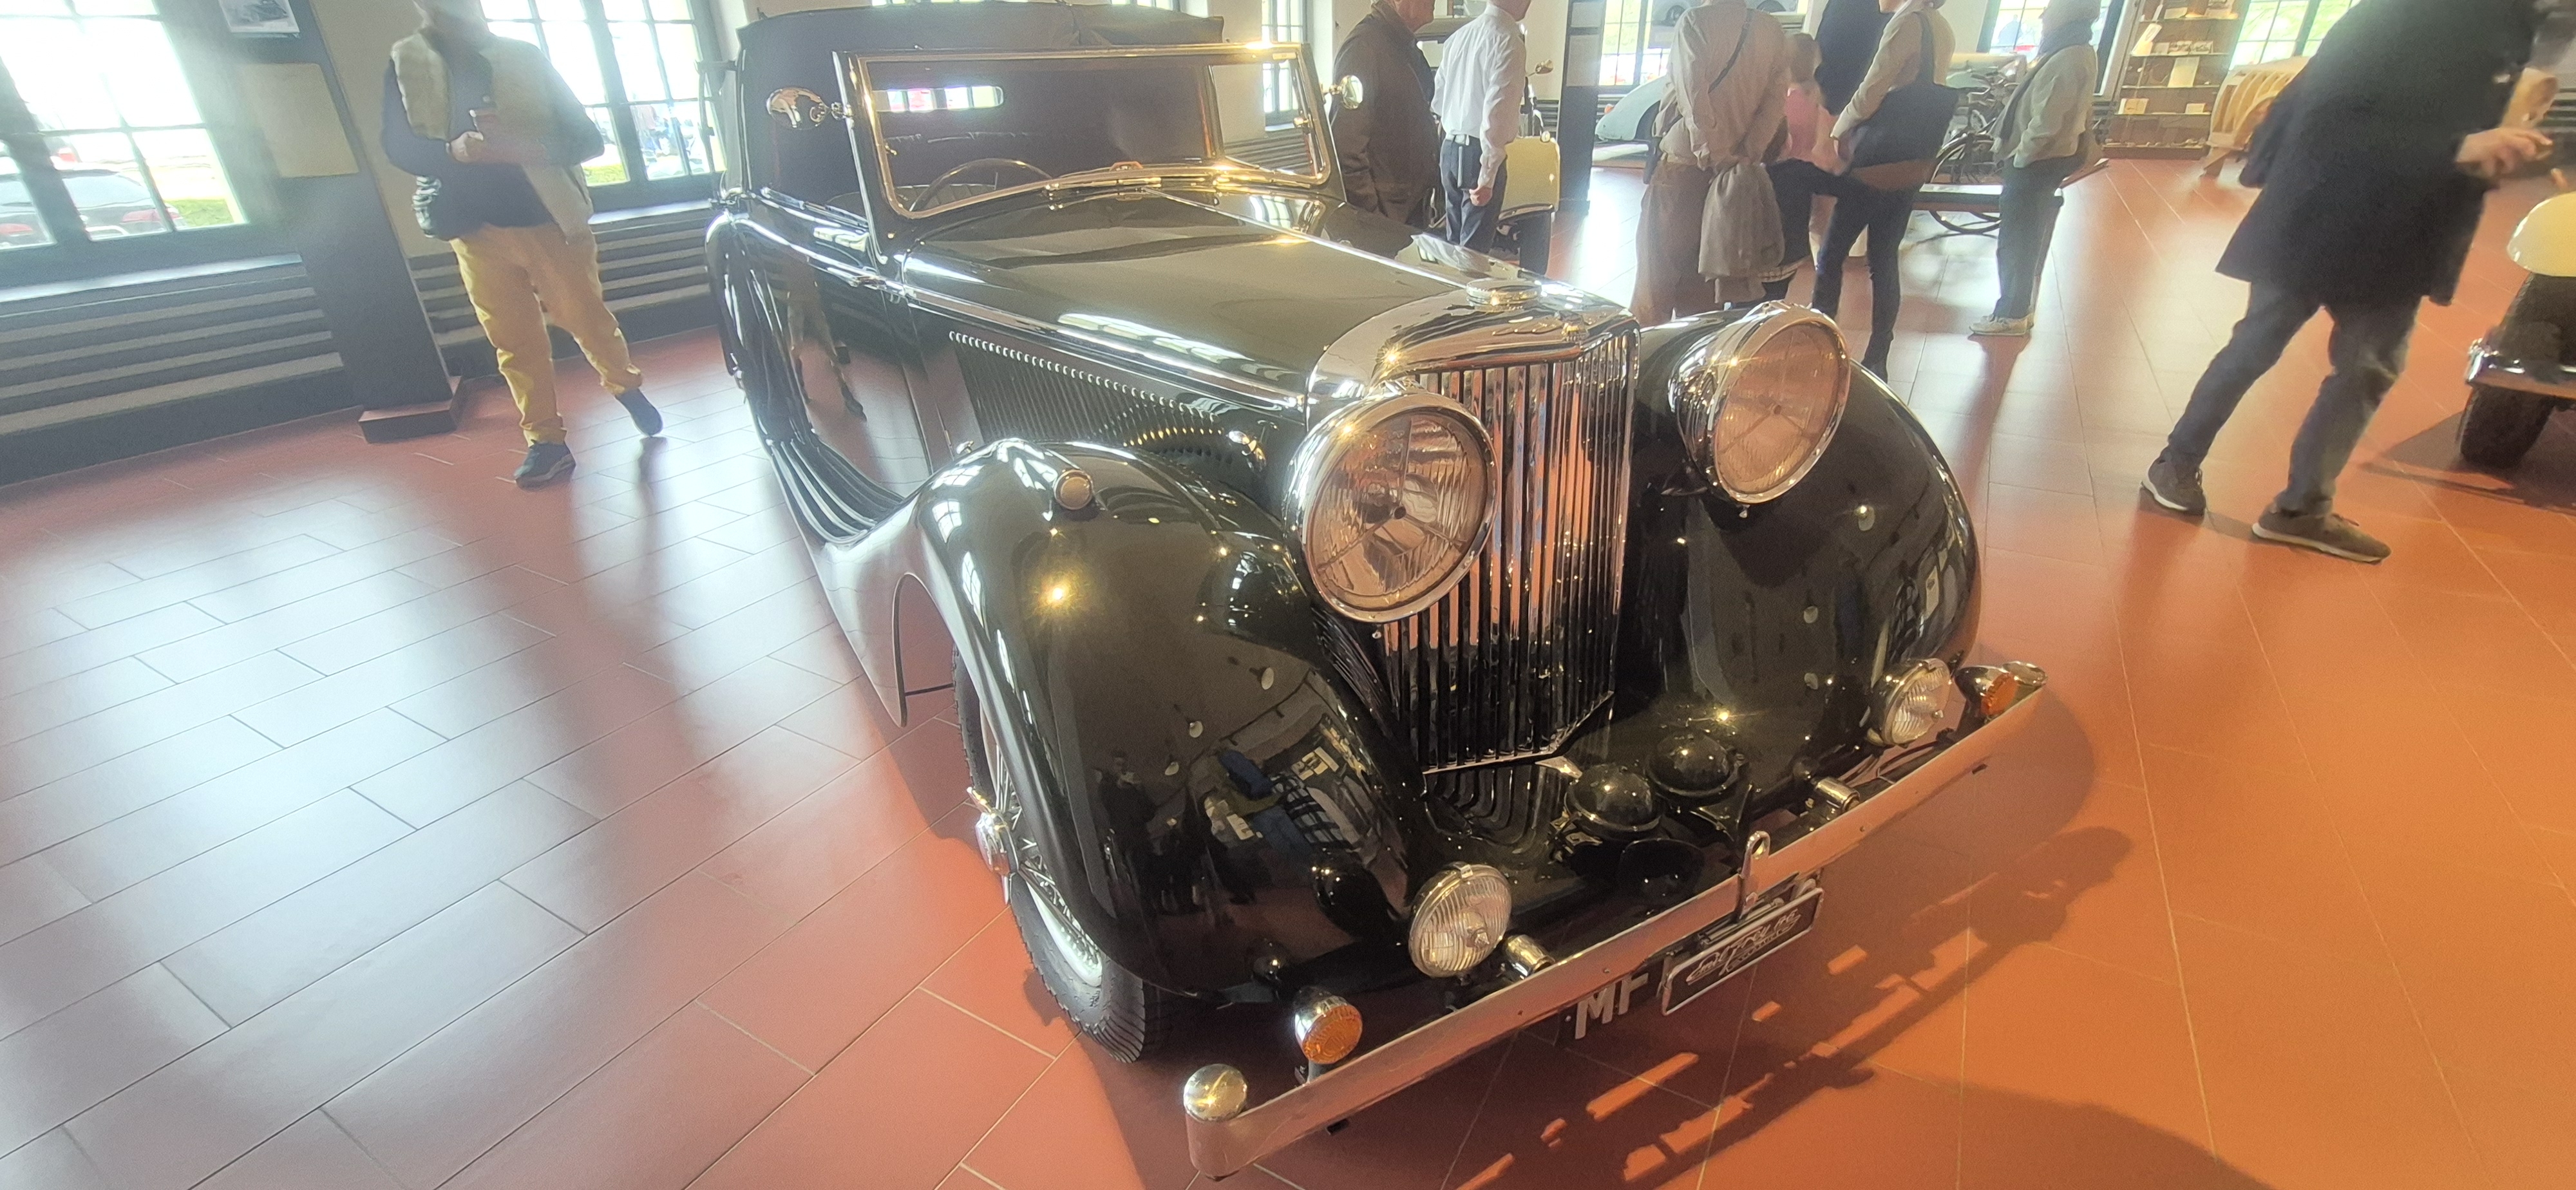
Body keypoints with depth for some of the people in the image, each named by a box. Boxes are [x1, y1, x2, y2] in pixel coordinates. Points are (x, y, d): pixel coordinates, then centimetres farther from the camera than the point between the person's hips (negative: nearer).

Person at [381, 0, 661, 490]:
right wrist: (454, 151, -25)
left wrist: (525, 147, -22)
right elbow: (400, 149, -2)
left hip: (550, 220, -1)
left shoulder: (525, 58, 3)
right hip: (477, 231, 1)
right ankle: (546, 441, 8)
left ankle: (626, 386, 33)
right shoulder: (405, 66, 6)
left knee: (589, 321, 6)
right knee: (514, 342, 2)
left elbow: (586, 138, -3)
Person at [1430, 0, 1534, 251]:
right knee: (1474, 248, 0)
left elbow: (1437, 101, 16)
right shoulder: (1509, 42, -14)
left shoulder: (1459, 35, 9)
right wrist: (1488, 175, -20)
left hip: (1450, 148, 8)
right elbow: (1496, 111, -21)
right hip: (1479, 154, -8)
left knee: (1454, 240, 16)